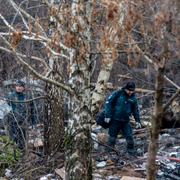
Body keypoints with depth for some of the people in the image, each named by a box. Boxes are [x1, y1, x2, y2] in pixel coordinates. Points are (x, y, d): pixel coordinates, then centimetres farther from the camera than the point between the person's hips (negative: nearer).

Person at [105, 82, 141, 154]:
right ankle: (108, 151, 15)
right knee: (112, 137, 3)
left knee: (129, 136, -5)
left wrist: (138, 121, 11)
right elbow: (108, 102, -6)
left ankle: (131, 149, 11)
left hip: (125, 121, 3)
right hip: (115, 120, -3)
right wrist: (108, 115, -10)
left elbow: (135, 110, 16)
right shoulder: (117, 93, -6)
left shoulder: (133, 98, 6)